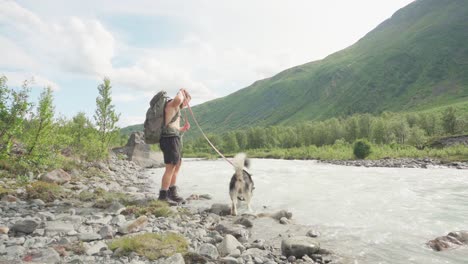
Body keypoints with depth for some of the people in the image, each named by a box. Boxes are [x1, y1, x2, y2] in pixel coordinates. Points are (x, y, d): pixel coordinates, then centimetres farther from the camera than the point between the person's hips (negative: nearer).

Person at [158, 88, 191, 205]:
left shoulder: (176, 109, 26)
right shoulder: (171, 104, -4)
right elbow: (178, 99, -30)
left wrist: (183, 129, 17)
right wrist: (181, 92, -10)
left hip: (175, 139, 11)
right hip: (170, 139, -11)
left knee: (176, 166, 17)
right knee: (170, 168, -11)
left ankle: (173, 193, 26)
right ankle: (163, 196, -6)